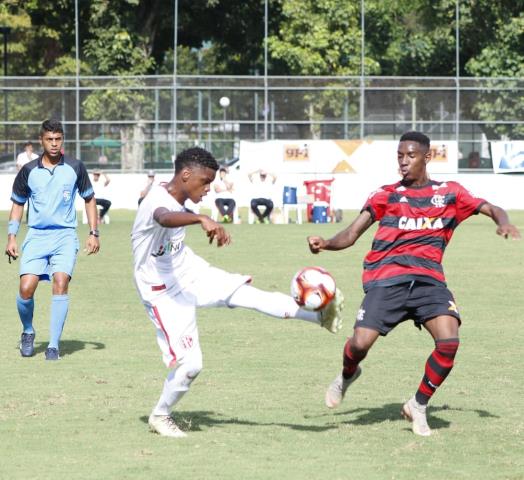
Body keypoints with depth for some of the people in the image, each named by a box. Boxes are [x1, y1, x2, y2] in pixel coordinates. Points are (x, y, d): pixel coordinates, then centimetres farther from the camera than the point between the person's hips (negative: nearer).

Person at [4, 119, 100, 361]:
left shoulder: (75, 168, 2)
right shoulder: (29, 171, 4)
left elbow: (89, 199, 14)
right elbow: (18, 204, 15)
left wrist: (94, 233, 7)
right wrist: (11, 237, 7)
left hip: (65, 235, -1)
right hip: (36, 235, 1)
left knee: (60, 282, -20)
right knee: (26, 287, -14)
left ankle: (54, 345, -13)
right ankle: (28, 332, 16)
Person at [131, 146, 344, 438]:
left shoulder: (178, 200, 0)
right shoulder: (157, 201, -28)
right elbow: (165, 217, -54)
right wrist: (202, 219, -72)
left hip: (188, 272, 8)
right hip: (163, 291, -8)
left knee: (246, 294, -10)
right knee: (189, 364, -9)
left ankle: (322, 316, -14)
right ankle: (160, 416, 14)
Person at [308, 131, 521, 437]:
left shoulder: (449, 193, 14)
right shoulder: (386, 195, 12)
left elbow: (492, 209, 10)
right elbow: (351, 235, 6)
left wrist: (504, 223, -14)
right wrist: (325, 244, -15)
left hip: (428, 279, 1)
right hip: (386, 279, -1)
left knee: (449, 342, -21)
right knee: (360, 344, -16)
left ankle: (419, 406, 1)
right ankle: (348, 376, 23)